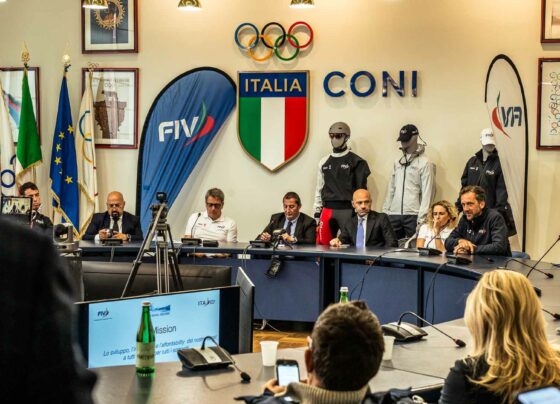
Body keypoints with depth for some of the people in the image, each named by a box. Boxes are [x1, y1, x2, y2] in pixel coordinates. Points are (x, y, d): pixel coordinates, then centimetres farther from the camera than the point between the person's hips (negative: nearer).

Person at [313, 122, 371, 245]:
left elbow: (361, 189, -2)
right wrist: (317, 213, 12)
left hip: (347, 210, -4)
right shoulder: (324, 162, 15)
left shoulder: (356, 161, 1)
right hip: (327, 210, 5)